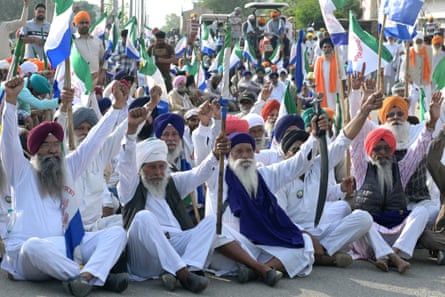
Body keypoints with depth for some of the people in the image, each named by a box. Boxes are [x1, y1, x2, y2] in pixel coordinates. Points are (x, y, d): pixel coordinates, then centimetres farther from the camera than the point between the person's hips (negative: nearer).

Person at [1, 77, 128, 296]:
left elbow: (94, 139, 20)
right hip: (26, 254, -5)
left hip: (65, 246, 5)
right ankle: (99, 276, -36)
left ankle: (87, 276, -43)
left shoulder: (69, 167, 21)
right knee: (35, 246, -41)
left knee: (117, 233, -16)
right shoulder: (22, 172, 9)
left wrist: (116, 107, 14)